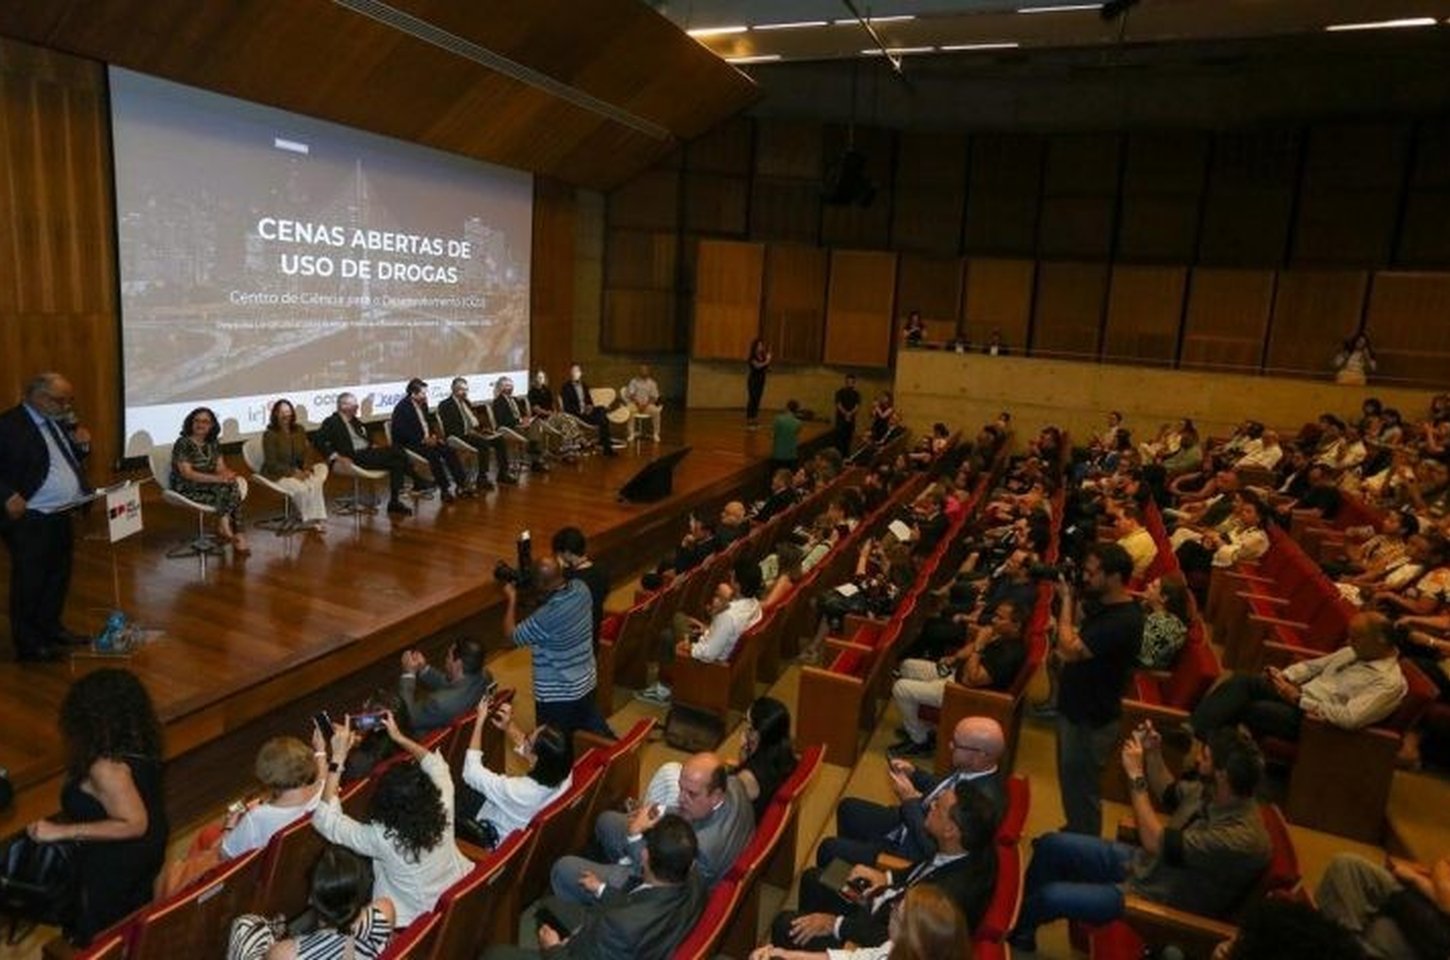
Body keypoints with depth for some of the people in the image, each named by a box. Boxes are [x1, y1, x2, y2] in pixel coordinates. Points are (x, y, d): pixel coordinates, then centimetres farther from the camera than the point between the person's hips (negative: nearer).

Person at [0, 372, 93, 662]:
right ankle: (28, 644, 14)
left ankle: (51, 628, 33)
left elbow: (72, 460, 20)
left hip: (61, 516, 8)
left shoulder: (59, 422, 12)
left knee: (59, 576, 17)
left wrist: (82, 444, 1)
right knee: (29, 582, 3)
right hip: (29, 520, -8)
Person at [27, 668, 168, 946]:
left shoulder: (107, 767, -35)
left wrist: (60, 832, -32)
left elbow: (134, 823, -33)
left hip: (114, 864, -7)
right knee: (134, 918, 29)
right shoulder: (140, 741, -10)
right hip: (148, 849, 7)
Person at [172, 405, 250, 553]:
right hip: (188, 490, -6)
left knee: (233, 485, -25)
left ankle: (224, 527, -20)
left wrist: (227, 475, -20)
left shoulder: (213, 444, 10)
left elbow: (221, 468, 6)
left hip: (209, 486, 6)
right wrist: (217, 478, -27)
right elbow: (187, 473, -19)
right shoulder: (183, 444, -10)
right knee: (228, 491, -28)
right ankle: (237, 536, -20)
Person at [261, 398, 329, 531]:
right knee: (301, 488, -32)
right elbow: (272, 464, -13)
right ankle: (310, 520, -14)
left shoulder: (299, 430, 7)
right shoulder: (269, 434, -9)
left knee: (315, 484, -27)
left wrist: (306, 470, -10)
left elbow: (304, 455, 11)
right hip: (277, 475, -5)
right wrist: (294, 472, -21)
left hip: (297, 471, 5)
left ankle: (318, 519, -27)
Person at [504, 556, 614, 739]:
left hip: (557, 694, -7)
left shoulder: (546, 617, -33)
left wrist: (511, 599, -6)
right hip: (586, 682, 7)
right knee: (593, 726, 30)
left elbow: (512, 634, -16)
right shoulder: (580, 588, -12)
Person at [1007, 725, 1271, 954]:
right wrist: (1153, 754, -3)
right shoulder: (1211, 790, -8)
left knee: (1052, 896, -18)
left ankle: (1014, 934, 15)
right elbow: (1168, 794, 15)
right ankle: (1022, 925, 20)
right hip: (1142, 864, 9)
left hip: (1161, 900, -8)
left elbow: (1156, 843, -32)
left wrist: (1136, 775, -28)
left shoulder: (1239, 838, -32)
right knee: (1051, 845, 2)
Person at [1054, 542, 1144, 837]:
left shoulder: (1123, 621, -30)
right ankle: (1074, 835, 46)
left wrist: (1066, 599, -23)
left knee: (1080, 789, 9)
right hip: (1076, 708, 9)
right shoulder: (1101, 603, -1)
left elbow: (1070, 649, -33)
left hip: (1090, 720, -9)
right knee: (1071, 781, 26)